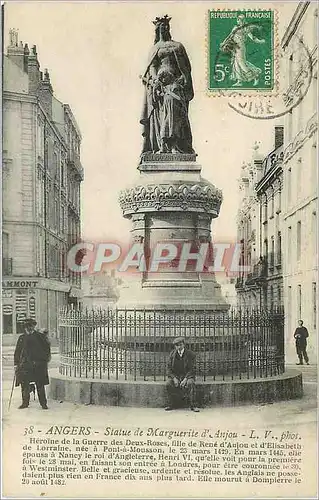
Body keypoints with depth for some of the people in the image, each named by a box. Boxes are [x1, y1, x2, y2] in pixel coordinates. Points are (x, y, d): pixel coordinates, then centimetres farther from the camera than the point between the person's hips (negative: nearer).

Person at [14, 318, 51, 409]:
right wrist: (16, 363, 8)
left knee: (40, 385, 0)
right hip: (25, 364, 3)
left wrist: (45, 359, -2)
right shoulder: (22, 338, 11)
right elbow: (17, 352, 14)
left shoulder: (41, 336, 3)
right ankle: (25, 402, 17)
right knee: (24, 385, 4)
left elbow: (47, 348, 6)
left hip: (39, 365, -3)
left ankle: (43, 403, 8)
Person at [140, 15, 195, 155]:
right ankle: (162, 145, -28)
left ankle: (170, 142, -38)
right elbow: (152, 66, 11)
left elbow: (185, 67, 15)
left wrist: (181, 80, -5)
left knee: (171, 100, -29)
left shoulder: (178, 46, 23)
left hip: (175, 81, -1)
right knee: (158, 109, -19)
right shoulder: (156, 48, 25)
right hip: (158, 82, 1)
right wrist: (155, 79, -9)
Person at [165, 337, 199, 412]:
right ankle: (172, 404, -11)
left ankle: (192, 405, -25)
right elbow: (169, 369, 3)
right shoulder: (172, 354, 3)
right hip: (175, 375, 2)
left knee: (190, 383, -34)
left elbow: (191, 369, -8)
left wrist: (185, 379, -23)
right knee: (168, 384, -27)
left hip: (187, 375, -2)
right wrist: (174, 378, -15)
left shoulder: (190, 354, -4)